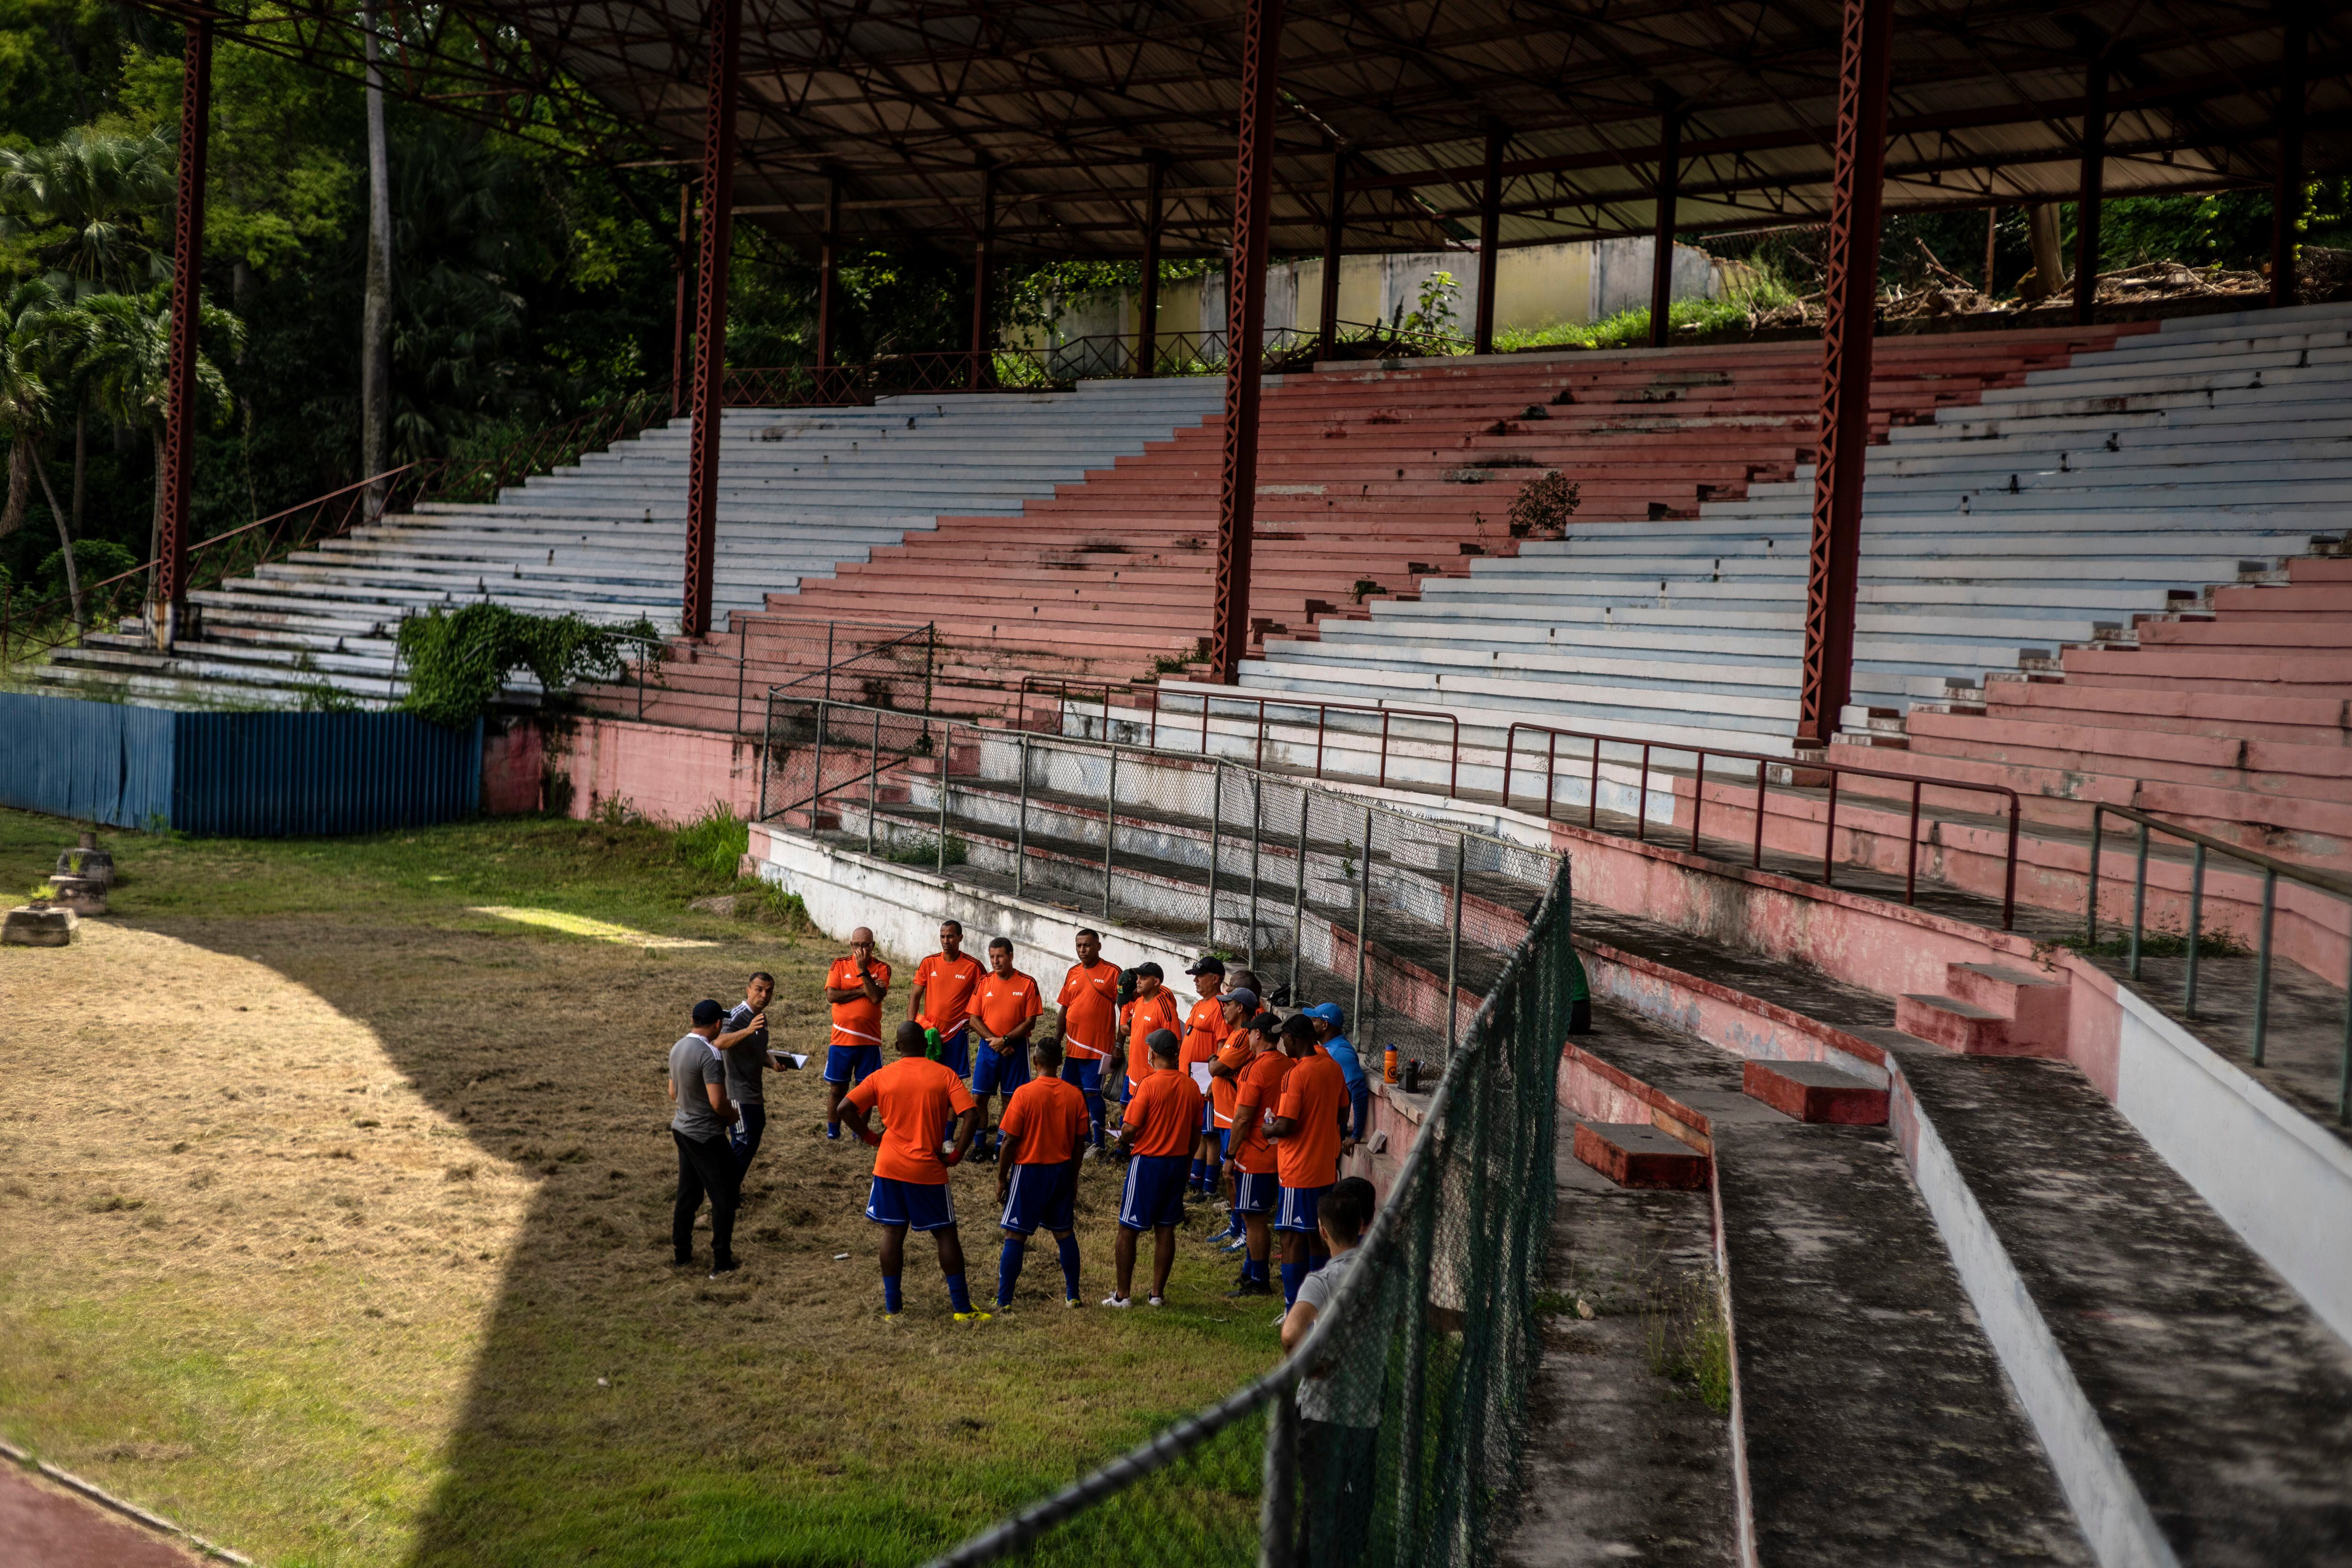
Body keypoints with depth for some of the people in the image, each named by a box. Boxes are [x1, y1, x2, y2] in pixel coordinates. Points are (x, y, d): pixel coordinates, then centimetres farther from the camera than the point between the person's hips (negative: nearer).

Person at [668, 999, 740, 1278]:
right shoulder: (708, 1054, -23)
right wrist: (733, 1115, -8)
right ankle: (722, 1263, 5)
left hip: (682, 1129, 8)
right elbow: (718, 1102, -27)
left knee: (688, 1195, 18)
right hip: (706, 1137, -8)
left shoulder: (678, 1048, 4)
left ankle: (682, 1254, 26)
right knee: (724, 1197, 2)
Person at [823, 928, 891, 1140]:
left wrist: (863, 970, -18)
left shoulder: (881, 968, 0)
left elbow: (877, 997, -16)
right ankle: (832, 1132, 15)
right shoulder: (839, 965, 2)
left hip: (869, 1041, 0)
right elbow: (831, 995, -12)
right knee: (837, 1088, 6)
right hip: (841, 1039, 0)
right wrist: (863, 990, -13)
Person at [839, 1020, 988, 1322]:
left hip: (890, 1166, 1)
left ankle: (892, 1308, 13)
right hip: (928, 1170, -1)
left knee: (893, 1233, 11)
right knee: (945, 1234, 8)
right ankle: (962, 1308, 9)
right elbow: (971, 1115, -15)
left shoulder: (882, 1077, 0)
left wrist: (869, 1137, 5)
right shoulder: (944, 1075, -4)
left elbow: (845, 1108, -6)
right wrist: (956, 1155, -6)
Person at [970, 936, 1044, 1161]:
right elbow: (974, 1019, 0)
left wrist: (1005, 1040, -16)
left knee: (1011, 1100, 4)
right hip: (988, 1048, 2)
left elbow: (1030, 1022, -7)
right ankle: (980, 1145, 13)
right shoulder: (984, 982, 1)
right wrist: (994, 1041, -12)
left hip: (1015, 1049, -2)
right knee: (978, 1098, 0)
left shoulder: (1027, 984, -6)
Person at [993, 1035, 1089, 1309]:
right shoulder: (1074, 1095, -3)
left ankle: (1003, 1301, 2)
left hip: (1028, 1171, -4)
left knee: (1015, 1237, 2)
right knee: (1065, 1233, 15)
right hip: (1062, 1171, 4)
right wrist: (1073, 1177, 15)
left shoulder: (1024, 1094, -14)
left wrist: (1001, 1178, -1)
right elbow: (1079, 1142, 3)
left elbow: (1010, 1141, -12)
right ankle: (1072, 1295, 20)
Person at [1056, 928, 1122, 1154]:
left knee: (1092, 1093, -5)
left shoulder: (1112, 973, -8)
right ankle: (1084, 1139, 24)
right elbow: (1065, 1009, 14)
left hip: (1098, 1047, -6)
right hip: (1073, 1047, 6)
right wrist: (1058, 1043, 12)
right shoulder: (1073, 973, 9)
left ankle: (1098, 1143, 5)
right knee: (1075, 1093, 11)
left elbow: (1122, 1009, -8)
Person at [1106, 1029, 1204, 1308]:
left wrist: (1123, 1141, 4)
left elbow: (1130, 1130, -18)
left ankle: (1122, 1294, 8)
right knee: (1166, 1230, 12)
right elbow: (1196, 1131, 8)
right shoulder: (1192, 1087, 0)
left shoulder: (1149, 1084, -16)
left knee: (1128, 1230, 5)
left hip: (1147, 1162, -5)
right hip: (1177, 1163, 5)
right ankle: (1158, 1293, 15)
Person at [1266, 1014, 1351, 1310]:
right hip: (1327, 1167, 8)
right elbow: (1342, 1116, 14)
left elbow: (1285, 1126, -22)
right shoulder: (1334, 1068, 5)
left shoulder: (1296, 1074, -19)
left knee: (1293, 1238, -2)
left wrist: (1268, 1130, -1)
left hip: (1298, 1171, -8)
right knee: (1318, 1236, 17)